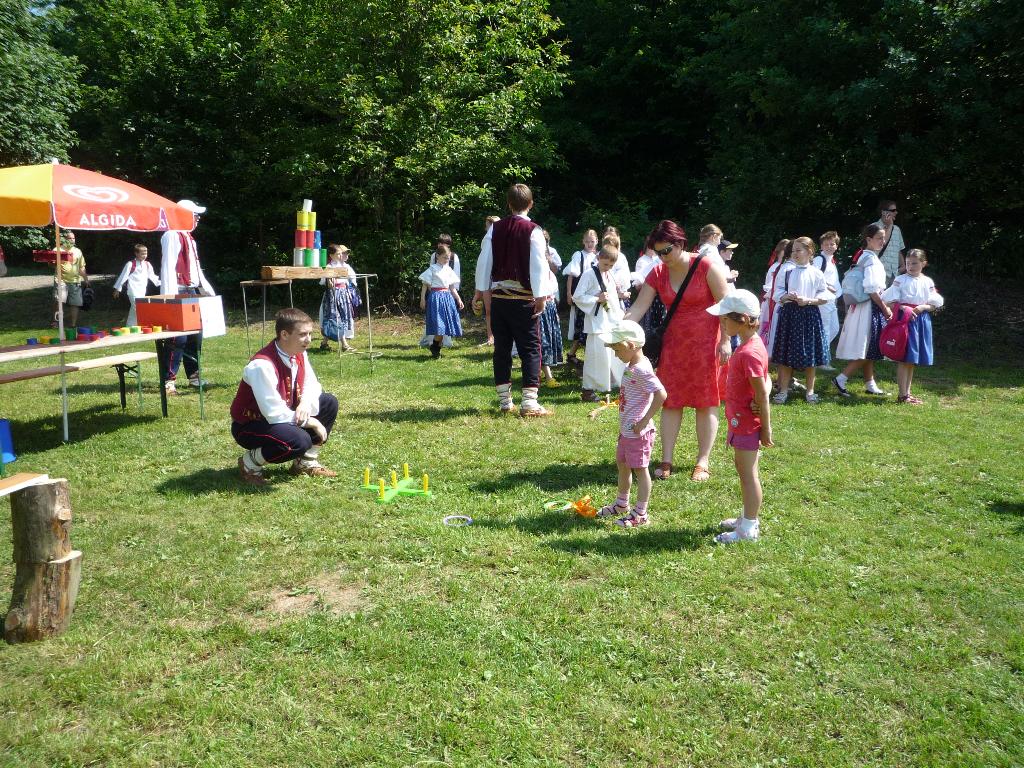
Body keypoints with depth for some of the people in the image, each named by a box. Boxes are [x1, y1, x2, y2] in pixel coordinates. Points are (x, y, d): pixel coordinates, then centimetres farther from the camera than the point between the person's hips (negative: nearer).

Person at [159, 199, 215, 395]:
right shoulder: (173, 236, -10)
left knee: (196, 336, 12)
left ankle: (194, 376, 22)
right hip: (179, 293, -10)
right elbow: (168, 267, -18)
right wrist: (170, 297, -24)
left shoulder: (188, 237, 21)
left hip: (192, 292, 10)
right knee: (178, 338, -11)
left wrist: (208, 291, 26)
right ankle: (169, 380, -7)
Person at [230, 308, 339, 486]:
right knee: (299, 440, -34)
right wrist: (310, 422, -22)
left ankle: (306, 463, 11)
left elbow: (312, 384, 5)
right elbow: (274, 414, -33)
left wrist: (306, 403, -19)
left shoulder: (299, 354, -6)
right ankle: (250, 464, -6)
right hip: (249, 425, -8)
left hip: (284, 417, 9)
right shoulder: (262, 365, -32)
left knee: (330, 403, -1)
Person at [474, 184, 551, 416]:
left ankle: (504, 401, 16)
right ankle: (529, 402, -6)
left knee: (502, 348, 11)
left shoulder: (495, 229, 3)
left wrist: (481, 290, 11)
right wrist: (540, 296, -11)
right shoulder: (533, 231, -9)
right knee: (530, 349, 0)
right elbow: (538, 266, -14)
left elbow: (484, 261, 5)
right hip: (524, 299, -4)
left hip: (498, 298, 4)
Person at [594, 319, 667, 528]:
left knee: (639, 469, 0)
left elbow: (661, 394, -30)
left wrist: (645, 420, -25)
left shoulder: (641, 370, -23)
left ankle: (641, 513, 10)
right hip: (626, 429, 10)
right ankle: (621, 504, 39)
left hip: (638, 431, -10)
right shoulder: (631, 366, 8)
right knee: (622, 463, 22)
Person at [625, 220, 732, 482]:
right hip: (673, 343, 5)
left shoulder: (707, 267, -13)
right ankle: (666, 461, 10)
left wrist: (726, 341, -13)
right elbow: (638, 308, -5)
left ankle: (703, 462, 9)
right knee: (670, 401, 4)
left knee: (705, 402, 2)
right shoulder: (657, 274, 0)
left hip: (705, 343, -4)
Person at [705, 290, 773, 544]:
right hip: (742, 420, 10)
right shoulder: (750, 344, 7)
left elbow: (762, 394, -22)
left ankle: (749, 529, 11)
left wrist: (766, 429, -18)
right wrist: (760, 398, -6)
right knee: (743, 468, 21)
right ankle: (748, 518, 35)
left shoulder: (749, 353, -25)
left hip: (746, 423, -10)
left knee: (748, 473, 0)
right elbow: (765, 383, 13)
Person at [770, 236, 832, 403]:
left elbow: (824, 296, 1)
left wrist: (808, 300, -14)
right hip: (788, 314, 1)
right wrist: (787, 297, -17)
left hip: (809, 314, 0)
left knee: (810, 355, 5)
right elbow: (778, 293, 2)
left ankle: (810, 391, 17)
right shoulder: (786, 270, 1)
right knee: (785, 354, 3)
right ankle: (783, 391, 11)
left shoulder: (816, 273, 0)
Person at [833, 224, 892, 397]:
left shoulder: (864, 257, 14)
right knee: (867, 351, -6)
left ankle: (870, 384, 20)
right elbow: (872, 290, -21)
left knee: (868, 351, 13)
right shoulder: (871, 259, -15)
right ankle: (841, 379, -7)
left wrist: (883, 307, 15)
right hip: (870, 307, -10)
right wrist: (885, 309, -12)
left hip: (864, 306, 10)